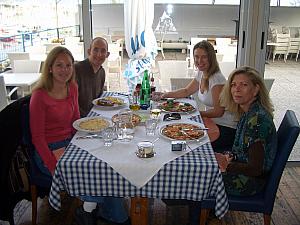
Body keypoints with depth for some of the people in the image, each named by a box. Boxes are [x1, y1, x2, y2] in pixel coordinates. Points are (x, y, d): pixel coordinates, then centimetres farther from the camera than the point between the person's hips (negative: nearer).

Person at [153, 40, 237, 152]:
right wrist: (165, 95, 9)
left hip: (226, 129, -8)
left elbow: (218, 112, -20)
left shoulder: (216, 79, -22)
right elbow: (186, 91, 19)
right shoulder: (201, 73, 5)